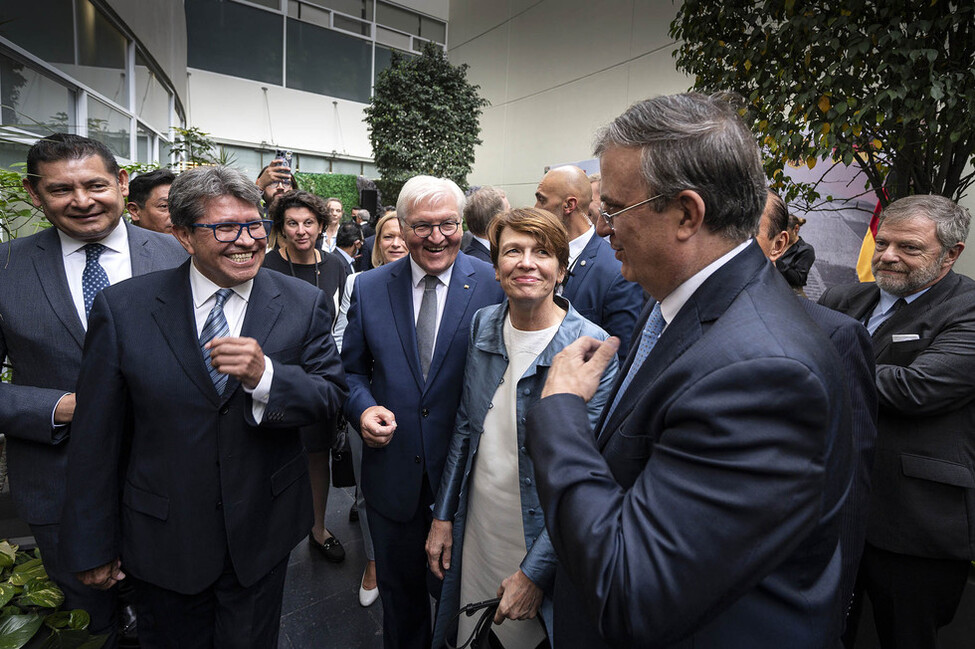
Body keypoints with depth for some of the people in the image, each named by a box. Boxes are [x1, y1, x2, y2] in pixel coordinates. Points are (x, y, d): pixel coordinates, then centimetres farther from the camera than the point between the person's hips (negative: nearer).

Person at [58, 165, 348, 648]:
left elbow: (331, 395, -9)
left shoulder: (304, 304, -9)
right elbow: (96, 439, -5)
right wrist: (92, 548, 0)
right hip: (163, 541, 0)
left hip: (261, 534, 1)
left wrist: (264, 375, -29)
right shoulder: (121, 309, -10)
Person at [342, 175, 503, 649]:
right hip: (392, 471, 2)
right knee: (399, 590, 24)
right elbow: (352, 369, 6)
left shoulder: (493, 285, -9)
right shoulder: (368, 287, -1)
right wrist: (363, 408, -13)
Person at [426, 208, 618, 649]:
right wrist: (443, 515, 6)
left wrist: (535, 571, -16)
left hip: (540, 543, -4)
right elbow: (466, 426, 5)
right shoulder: (483, 325, -3)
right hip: (473, 532, 4)